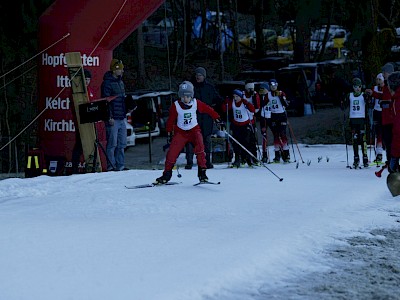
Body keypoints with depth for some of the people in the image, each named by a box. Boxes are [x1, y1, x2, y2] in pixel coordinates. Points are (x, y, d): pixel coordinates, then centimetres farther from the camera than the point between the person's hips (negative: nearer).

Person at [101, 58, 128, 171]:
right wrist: (110, 117, -19)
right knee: (112, 143, -6)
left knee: (122, 144, 10)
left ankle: (120, 165, 15)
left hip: (122, 118, 8)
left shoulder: (120, 82, 17)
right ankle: (111, 166, -2)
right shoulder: (107, 83, -10)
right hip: (113, 119, -8)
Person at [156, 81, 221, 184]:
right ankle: (167, 174, 4)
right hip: (180, 132, 0)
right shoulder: (176, 106, -12)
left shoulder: (196, 103, -10)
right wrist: (169, 132, 2)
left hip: (194, 130, 0)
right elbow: (171, 120, 0)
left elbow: (208, 109, 4)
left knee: (200, 148, -25)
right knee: (172, 151, -12)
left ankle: (202, 172, -18)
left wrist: (216, 118, 10)